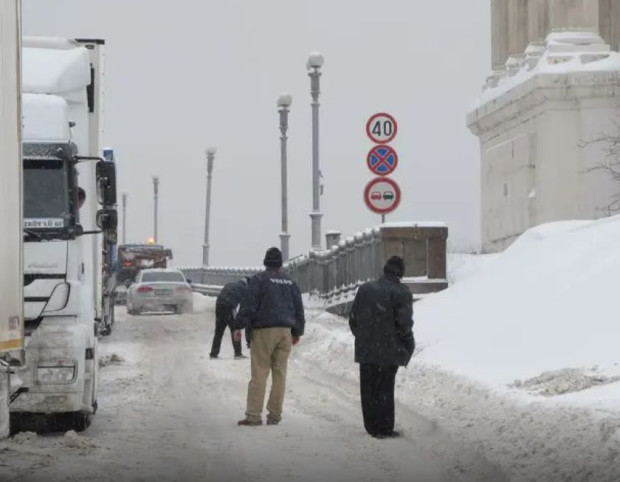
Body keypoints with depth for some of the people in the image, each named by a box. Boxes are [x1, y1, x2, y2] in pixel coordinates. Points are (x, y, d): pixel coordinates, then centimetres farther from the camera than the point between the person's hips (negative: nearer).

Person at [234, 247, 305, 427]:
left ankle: (253, 415, -10)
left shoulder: (259, 280, -4)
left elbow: (249, 305, -10)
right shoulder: (290, 283, 13)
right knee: (279, 373, 7)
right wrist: (297, 332, 26)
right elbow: (299, 309, 17)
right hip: (285, 331, 5)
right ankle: (274, 415, 8)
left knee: (259, 373, -6)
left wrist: (239, 326, -5)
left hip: (264, 331, -5)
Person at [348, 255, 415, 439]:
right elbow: (404, 322, -13)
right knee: (385, 389, 1)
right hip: (389, 351, -4)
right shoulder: (401, 292, -7)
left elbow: (353, 318, 10)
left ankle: (372, 427, 13)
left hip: (365, 350, 4)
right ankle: (384, 428, 1)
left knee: (369, 389, 10)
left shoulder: (365, 289, 8)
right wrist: (409, 346, -1)